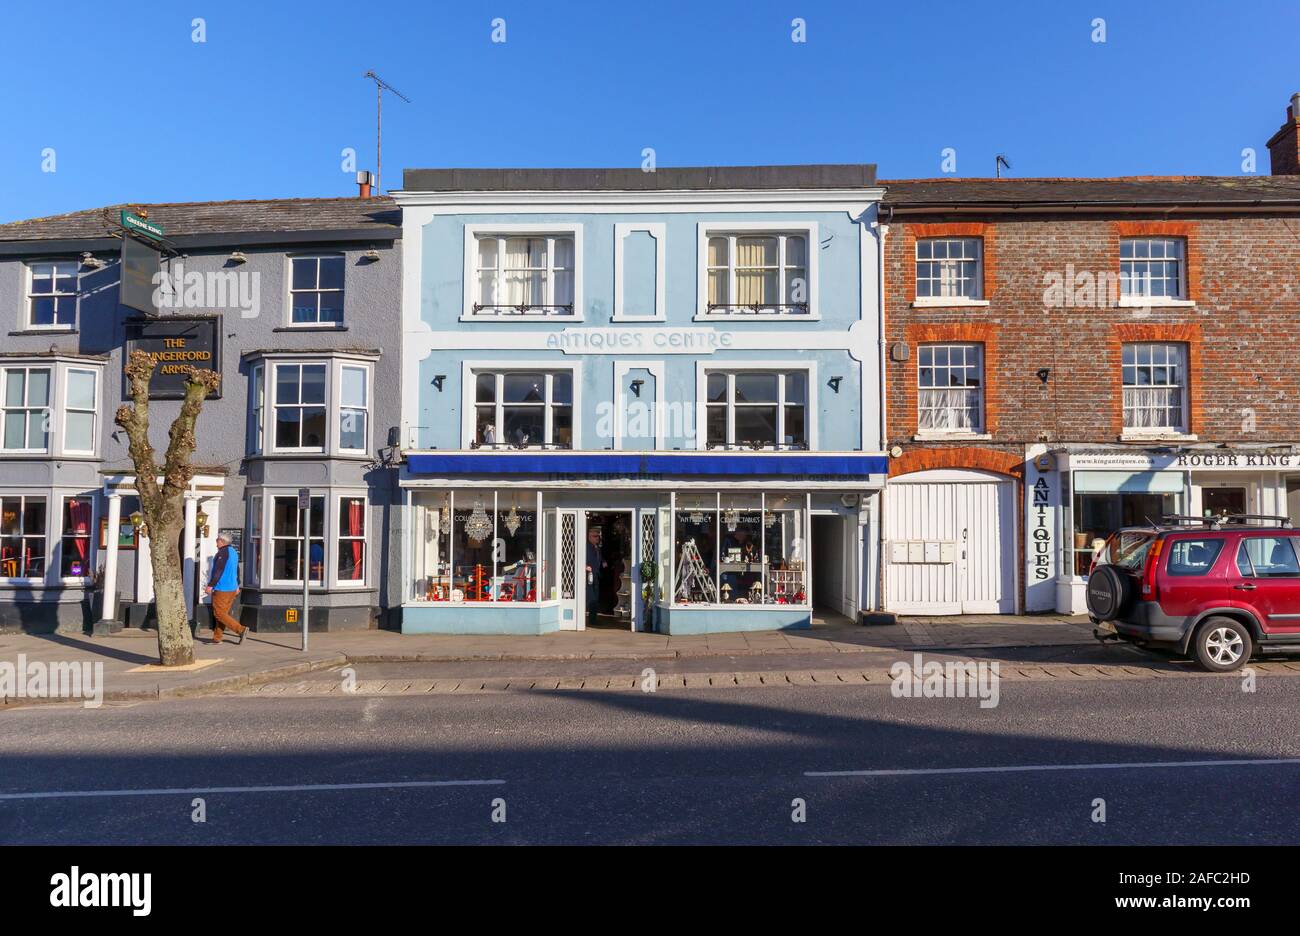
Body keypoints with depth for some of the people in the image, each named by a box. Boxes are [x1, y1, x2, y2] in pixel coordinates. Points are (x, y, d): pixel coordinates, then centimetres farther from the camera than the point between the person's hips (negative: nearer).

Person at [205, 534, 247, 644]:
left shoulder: (223, 552, -13)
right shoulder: (234, 552, 16)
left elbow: (218, 571, -20)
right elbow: (237, 570, 23)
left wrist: (210, 585, -18)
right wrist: (237, 585, 29)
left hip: (222, 589, -9)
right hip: (232, 589, 10)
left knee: (219, 614, -7)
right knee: (223, 613, 11)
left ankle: (241, 630, -14)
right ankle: (217, 638, 13)